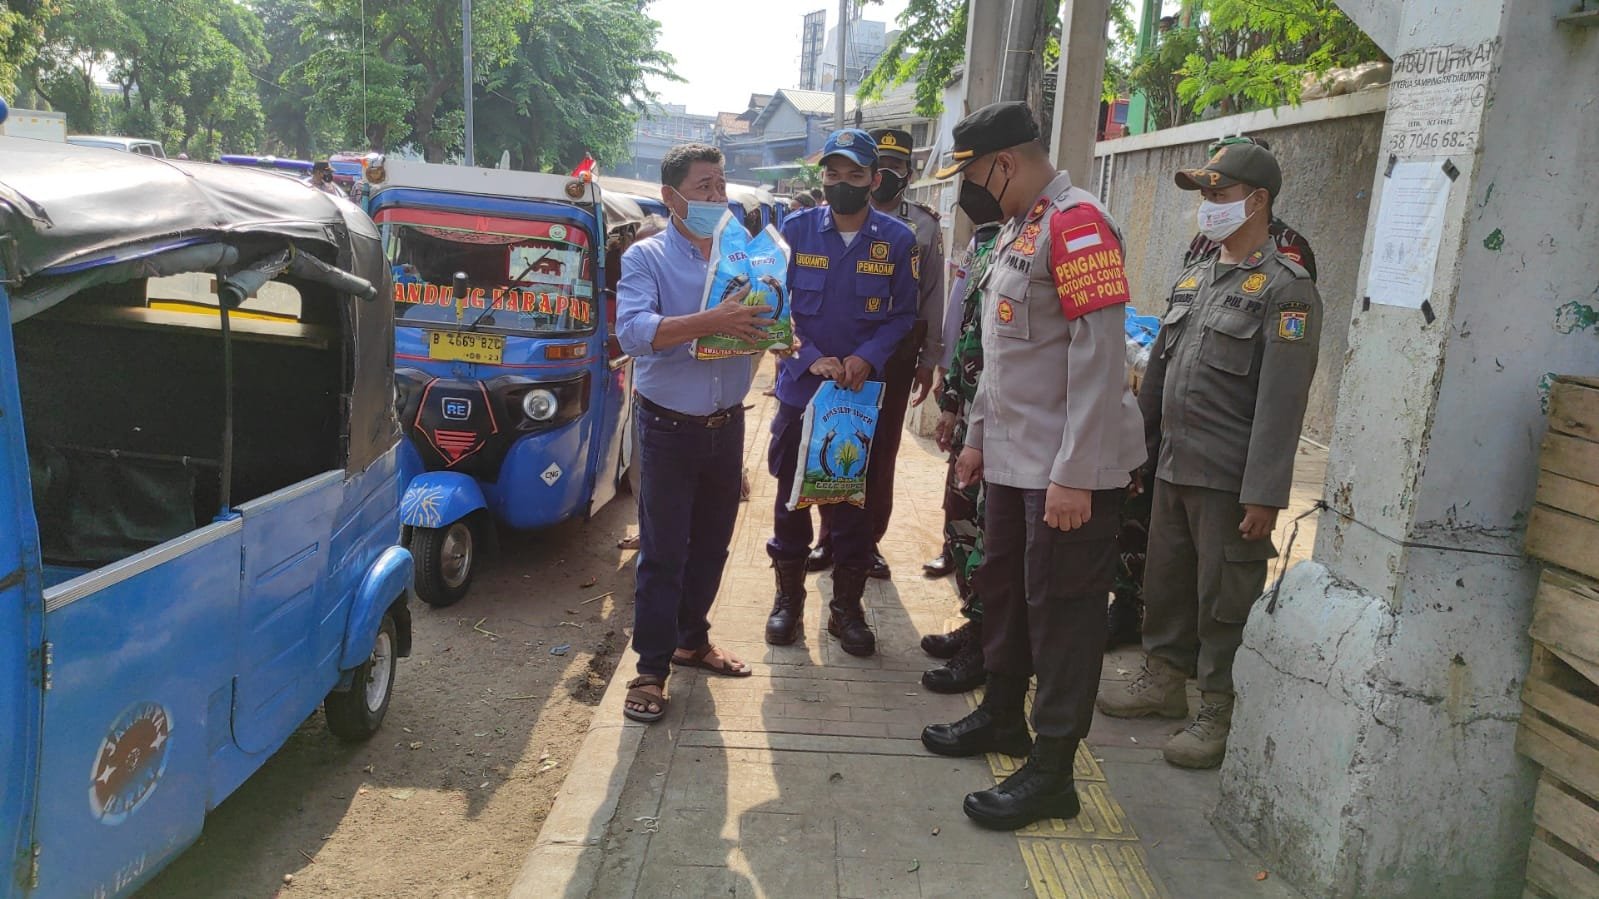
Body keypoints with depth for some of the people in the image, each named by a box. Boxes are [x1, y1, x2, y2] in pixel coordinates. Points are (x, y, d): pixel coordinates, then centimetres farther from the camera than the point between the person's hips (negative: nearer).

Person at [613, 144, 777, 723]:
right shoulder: (645, 258, -7)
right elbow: (633, 331, -23)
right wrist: (712, 321, -32)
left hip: (727, 424, 5)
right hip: (669, 428, -5)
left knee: (711, 545, 16)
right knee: (663, 553, 0)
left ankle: (692, 639, 34)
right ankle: (651, 668, 10)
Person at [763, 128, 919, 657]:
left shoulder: (897, 240, -1)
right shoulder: (796, 230, -1)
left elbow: (903, 313, 1)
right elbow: (777, 305, -1)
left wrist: (868, 358, -16)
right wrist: (811, 358, -15)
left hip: (863, 391, 0)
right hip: (800, 387, 1)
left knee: (854, 501, 7)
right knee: (791, 495, 9)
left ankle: (847, 607, 22)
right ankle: (788, 597, 25)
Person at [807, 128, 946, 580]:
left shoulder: (925, 226, 6)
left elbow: (933, 298, 6)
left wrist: (928, 360, 3)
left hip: (896, 358, 1)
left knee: (883, 450, 7)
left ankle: (869, 540, 20)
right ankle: (830, 535, 19)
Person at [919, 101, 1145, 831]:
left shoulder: (1077, 224, -17)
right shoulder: (1017, 229, 15)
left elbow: (1100, 355, -23)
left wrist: (1075, 474, -24)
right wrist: (979, 436, 22)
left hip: (1068, 469, -9)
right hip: (1013, 459, 9)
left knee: (1061, 611, 0)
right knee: (1003, 588, 19)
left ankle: (1051, 773, 11)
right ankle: (1001, 716, 37)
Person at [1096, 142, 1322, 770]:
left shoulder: (1285, 289, -11)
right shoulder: (1193, 280, 14)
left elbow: (1282, 404, -17)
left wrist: (1264, 496, -21)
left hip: (1229, 483, -8)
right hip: (1173, 470, 8)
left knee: (1226, 601, 2)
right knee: (1165, 583, 18)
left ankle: (1222, 714, 16)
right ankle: (1165, 679, 36)